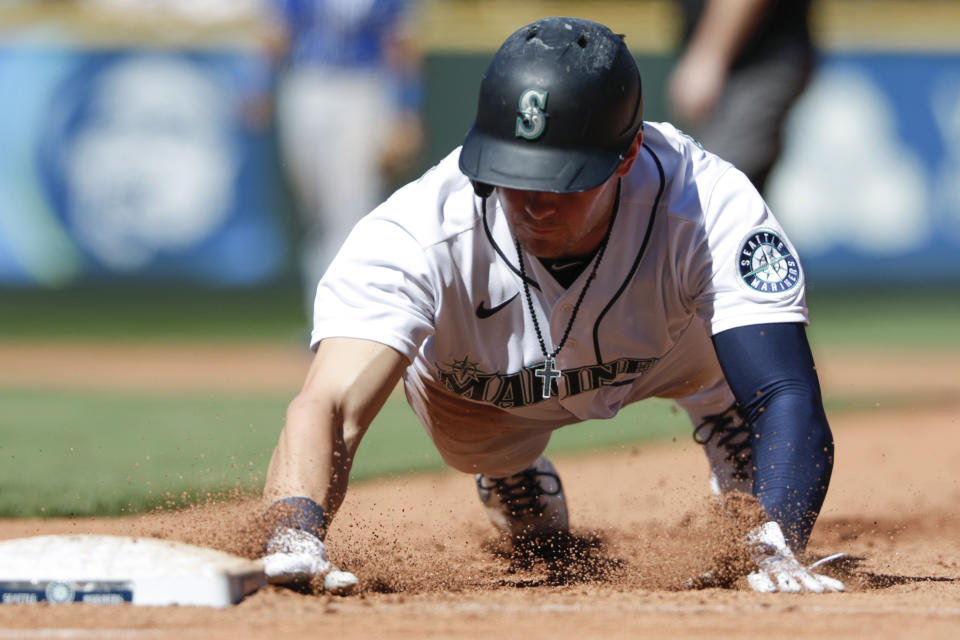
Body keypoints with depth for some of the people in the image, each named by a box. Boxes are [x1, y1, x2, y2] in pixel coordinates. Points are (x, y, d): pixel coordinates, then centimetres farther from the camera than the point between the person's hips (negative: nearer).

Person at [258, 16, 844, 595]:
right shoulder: (422, 233, -44)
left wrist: (776, 550, -70)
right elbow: (326, 408, -56)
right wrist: (294, 541, -78)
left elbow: (788, 400, -49)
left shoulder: (710, 209, -43)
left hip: (676, 350, 2)